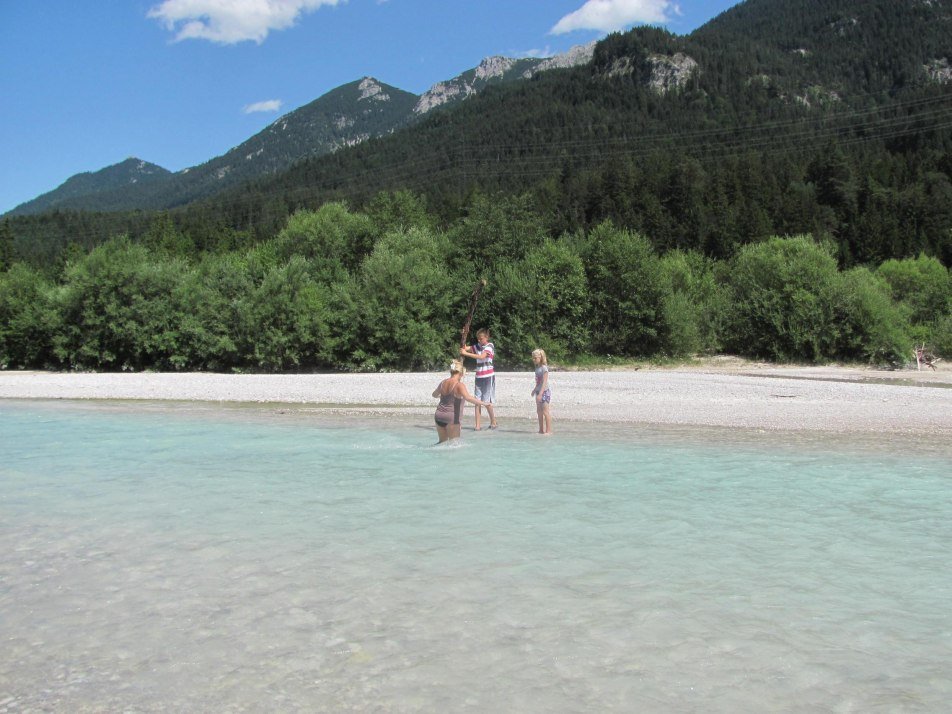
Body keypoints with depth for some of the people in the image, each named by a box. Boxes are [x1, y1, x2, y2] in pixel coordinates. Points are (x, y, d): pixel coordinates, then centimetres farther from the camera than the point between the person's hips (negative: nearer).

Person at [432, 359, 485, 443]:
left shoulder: (443, 383, 9)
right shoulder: (459, 385, -12)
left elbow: (434, 394, 28)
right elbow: (468, 397, -29)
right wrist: (483, 403, -24)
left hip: (439, 415, 7)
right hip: (451, 417, -7)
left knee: (443, 442, 18)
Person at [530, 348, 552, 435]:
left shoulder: (544, 368, -16)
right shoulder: (537, 367, 10)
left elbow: (544, 382, -22)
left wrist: (540, 393, -27)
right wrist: (535, 390, 26)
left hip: (544, 391, -9)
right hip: (539, 391, 9)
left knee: (545, 411, -7)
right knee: (539, 411, 12)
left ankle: (548, 430, -4)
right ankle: (541, 429, 20)